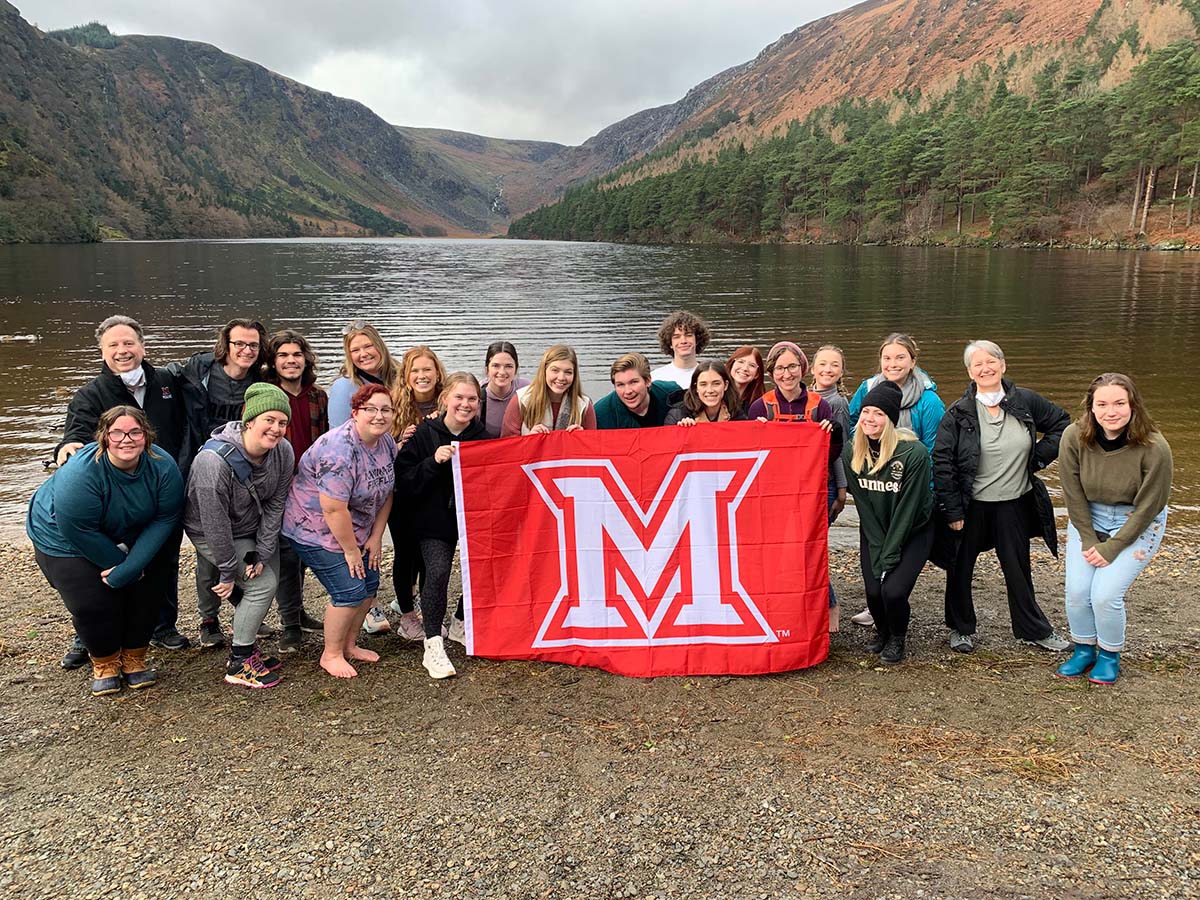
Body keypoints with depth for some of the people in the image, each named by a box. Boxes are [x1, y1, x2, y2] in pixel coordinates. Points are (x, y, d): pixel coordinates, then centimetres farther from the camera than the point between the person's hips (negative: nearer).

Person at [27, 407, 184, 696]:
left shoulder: (163, 466, -24)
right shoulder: (80, 473, -35)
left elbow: (165, 519, -20)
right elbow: (81, 533, -29)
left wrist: (129, 567, -26)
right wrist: (120, 564, -19)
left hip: (131, 538, 4)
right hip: (66, 540, -4)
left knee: (146, 593, -2)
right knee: (92, 604, -14)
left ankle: (134, 658, 22)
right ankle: (104, 662, 14)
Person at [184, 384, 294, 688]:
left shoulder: (283, 452, -17)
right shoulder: (214, 460, -35)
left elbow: (275, 506, -11)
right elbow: (215, 524, -29)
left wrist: (261, 554, -15)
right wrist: (229, 571, -21)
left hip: (254, 529, 6)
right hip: (210, 534, -6)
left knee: (269, 577, 3)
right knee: (262, 584, -13)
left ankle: (246, 645, 26)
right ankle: (239, 664, 0)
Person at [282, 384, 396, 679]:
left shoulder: (387, 442, -3)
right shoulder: (340, 449, -30)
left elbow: (385, 492, 5)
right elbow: (334, 509, -29)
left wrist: (376, 537, 1)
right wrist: (351, 550, -19)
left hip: (356, 529, 8)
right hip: (316, 530, -8)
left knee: (369, 585, 8)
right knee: (350, 591, -10)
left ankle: (349, 644, 28)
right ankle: (331, 654, 10)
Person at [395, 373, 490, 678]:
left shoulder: (483, 437, 3)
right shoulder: (424, 435, -5)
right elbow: (404, 483, -10)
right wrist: (433, 462, -23)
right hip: (435, 520, -3)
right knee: (437, 572, -20)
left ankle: (460, 624, 25)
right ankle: (433, 645, -11)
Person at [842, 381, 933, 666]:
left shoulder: (914, 453, -23)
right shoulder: (852, 453, -10)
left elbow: (907, 509, -20)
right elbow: (864, 506, -6)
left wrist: (890, 555, -19)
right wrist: (878, 552, -10)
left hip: (912, 531, -3)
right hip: (873, 532, 3)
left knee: (893, 590, -18)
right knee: (873, 591, -8)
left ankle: (897, 639, 15)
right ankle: (882, 631, 26)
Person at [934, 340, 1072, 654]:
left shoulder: (1026, 401, -2)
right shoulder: (958, 413, -10)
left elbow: (1062, 424, 13)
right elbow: (942, 463, -11)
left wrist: (1039, 457, 1)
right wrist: (952, 511, -13)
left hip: (1014, 504, 2)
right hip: (971, 505, -2)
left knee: (1018, 569, 14)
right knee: (960, 569, 10)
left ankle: (1035, 629, 31)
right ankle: (961, 629, 29)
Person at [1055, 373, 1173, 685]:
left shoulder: (1154, 447, -25)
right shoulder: (1074, 437, -19)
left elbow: (1147, 507, -16)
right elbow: (1073, 495, -9)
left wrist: (1112, 548, -14)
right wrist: (1088, 540, -10)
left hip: (1136, 525, -3)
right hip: (1087, 519, 3)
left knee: (1105, 594, -12)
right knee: (1076, 590, -4)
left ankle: (1110, 655, 16)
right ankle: (1084, 649, 23)